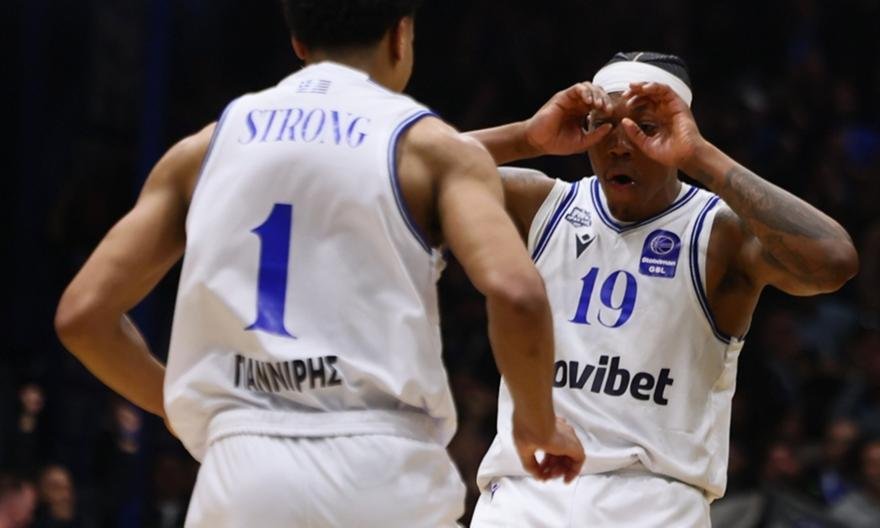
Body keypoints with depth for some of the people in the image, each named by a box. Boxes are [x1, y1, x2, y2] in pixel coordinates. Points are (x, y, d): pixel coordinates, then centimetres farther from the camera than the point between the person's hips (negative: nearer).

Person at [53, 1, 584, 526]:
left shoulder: (206, 147, 16)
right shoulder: (432, 147, 5)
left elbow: (83, 313, 12)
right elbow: (515, 294, -12)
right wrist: (539, 422, 5)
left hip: (244, 470, 3)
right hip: (382, 472, -3)